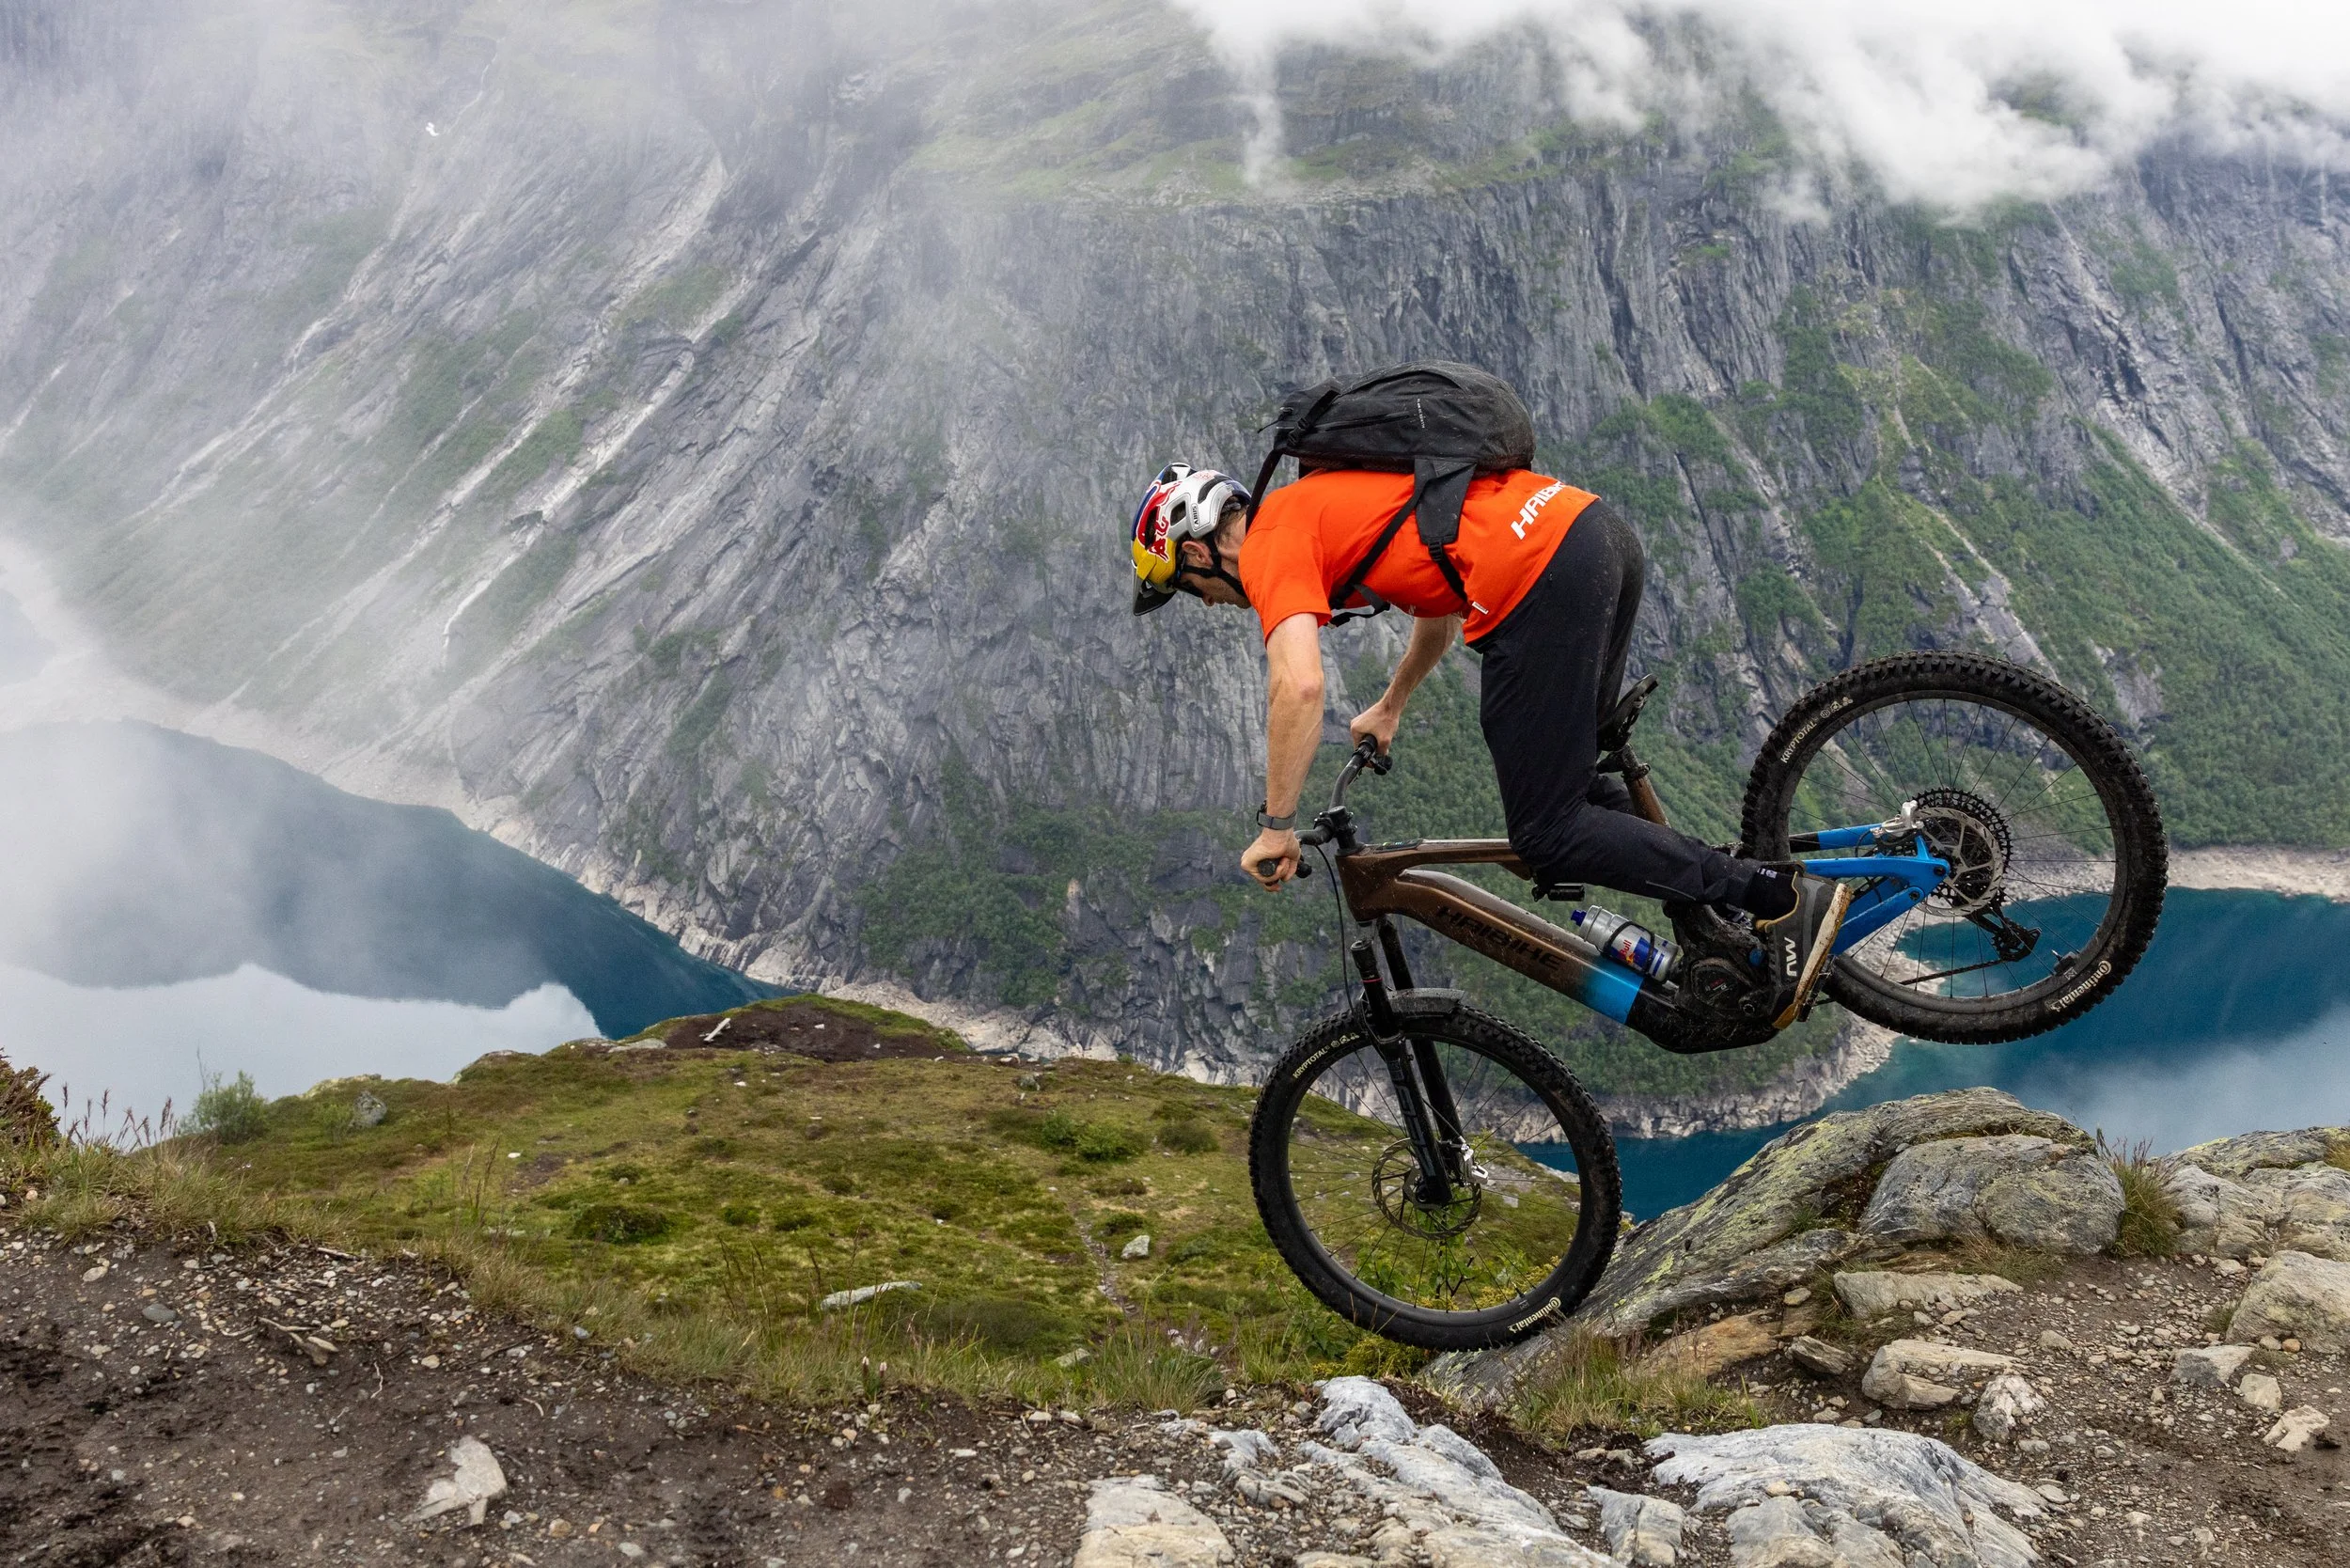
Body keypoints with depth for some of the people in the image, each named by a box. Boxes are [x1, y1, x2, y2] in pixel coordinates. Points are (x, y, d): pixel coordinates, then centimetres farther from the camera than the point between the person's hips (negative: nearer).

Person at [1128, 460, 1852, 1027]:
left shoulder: (1270, 543, 2)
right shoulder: (1319, 501, 30)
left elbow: (1298, 686, -14)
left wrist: (1275, 827, -3)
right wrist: (1389, 708, 53)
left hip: (1538, 579, -10)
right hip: (1597, 527, 10)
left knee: (1548, 835, -2)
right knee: (1566, 773, 24)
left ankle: (1781, 896, -5)